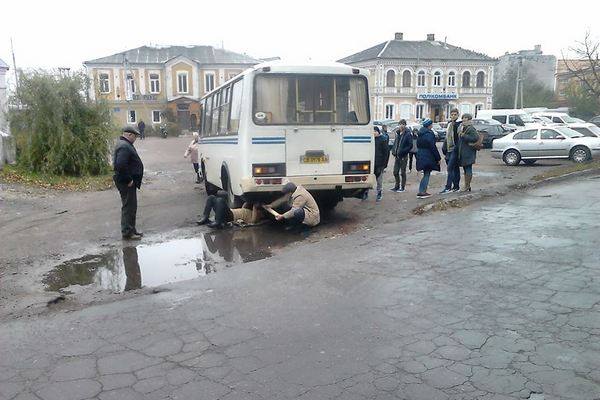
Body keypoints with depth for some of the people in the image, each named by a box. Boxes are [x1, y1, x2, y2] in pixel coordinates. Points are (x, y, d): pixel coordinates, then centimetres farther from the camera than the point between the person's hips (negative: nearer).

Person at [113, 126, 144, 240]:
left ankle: (131, 230, 27)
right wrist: (128, 180, -23)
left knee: (131, 206, 17)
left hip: (128, 182, 11)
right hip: (126, 183, -11)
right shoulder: (124, 146, -20)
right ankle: (127, 232, 2)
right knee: (128, 207, -5)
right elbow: (121, 165, -31)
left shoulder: (125, 145, 16)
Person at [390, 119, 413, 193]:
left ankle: (402, 187, 13)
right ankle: (397, 186, 23)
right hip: (397, 156, 6)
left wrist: (402, 152, -20)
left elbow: (410, 146, -13)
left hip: (403, 156, -6)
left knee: (403, 172, 3)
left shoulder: (408, 134, -11)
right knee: (395, 172, 10)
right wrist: (393, 150, 3)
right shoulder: (398, 133, 9)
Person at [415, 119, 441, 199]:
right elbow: (432, 147, -17)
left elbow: (418, 145, 17)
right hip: (428, 157, -8)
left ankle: (423, 191, 17)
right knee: (427, 174, -2)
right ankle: (421, 192, -5)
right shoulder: (429, 134, -15)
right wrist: (438, 158, -11)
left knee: (426, 174, 16)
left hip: (420, 156, 8)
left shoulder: (420, 134, 11)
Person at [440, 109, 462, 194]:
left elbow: (460, 137, -14)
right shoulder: (450, 124, 17)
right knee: (455, 168, 13)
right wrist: (444, 147, 19)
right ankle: (456, 186, 19)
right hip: (449, 149, 8)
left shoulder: (459, 124, -9)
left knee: (450, 167, -13)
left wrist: (457, 147, -19)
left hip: (455, 149, -8)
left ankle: (448, 187, -14)